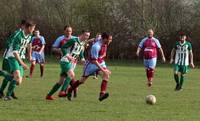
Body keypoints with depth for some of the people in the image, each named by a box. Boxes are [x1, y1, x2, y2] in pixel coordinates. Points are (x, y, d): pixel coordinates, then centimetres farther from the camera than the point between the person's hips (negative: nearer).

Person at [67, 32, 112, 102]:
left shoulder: (105, 44, -6)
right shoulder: (96, 46, -32)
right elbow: (94, 61, -32)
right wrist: (102, 70, -34)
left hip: (100, 63, 6)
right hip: (92, 64, -6)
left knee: (106, 75, -21)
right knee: (83, 80, 6)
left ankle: (102, 94, -27)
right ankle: (70, 91, 31)